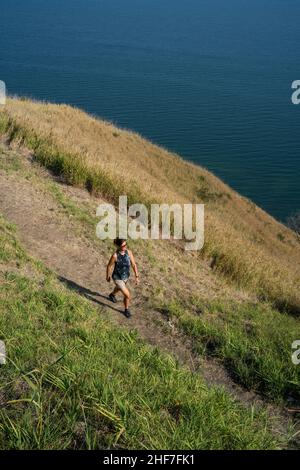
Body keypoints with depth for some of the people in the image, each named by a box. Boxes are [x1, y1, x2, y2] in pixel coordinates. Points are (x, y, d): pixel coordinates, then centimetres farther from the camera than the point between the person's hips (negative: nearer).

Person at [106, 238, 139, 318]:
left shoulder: (129, 252, -20)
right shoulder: (115, 255, -33)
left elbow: (134, 264, -10)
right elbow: (109, 266, -15)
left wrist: (137, 276, -9)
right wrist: (108, 276, 0)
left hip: (126, 276, 6)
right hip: (117, 278, -6)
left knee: (119, 288, 36)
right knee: (127, 295, -3)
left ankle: (112, 295, 72)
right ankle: (126, 310, 28)